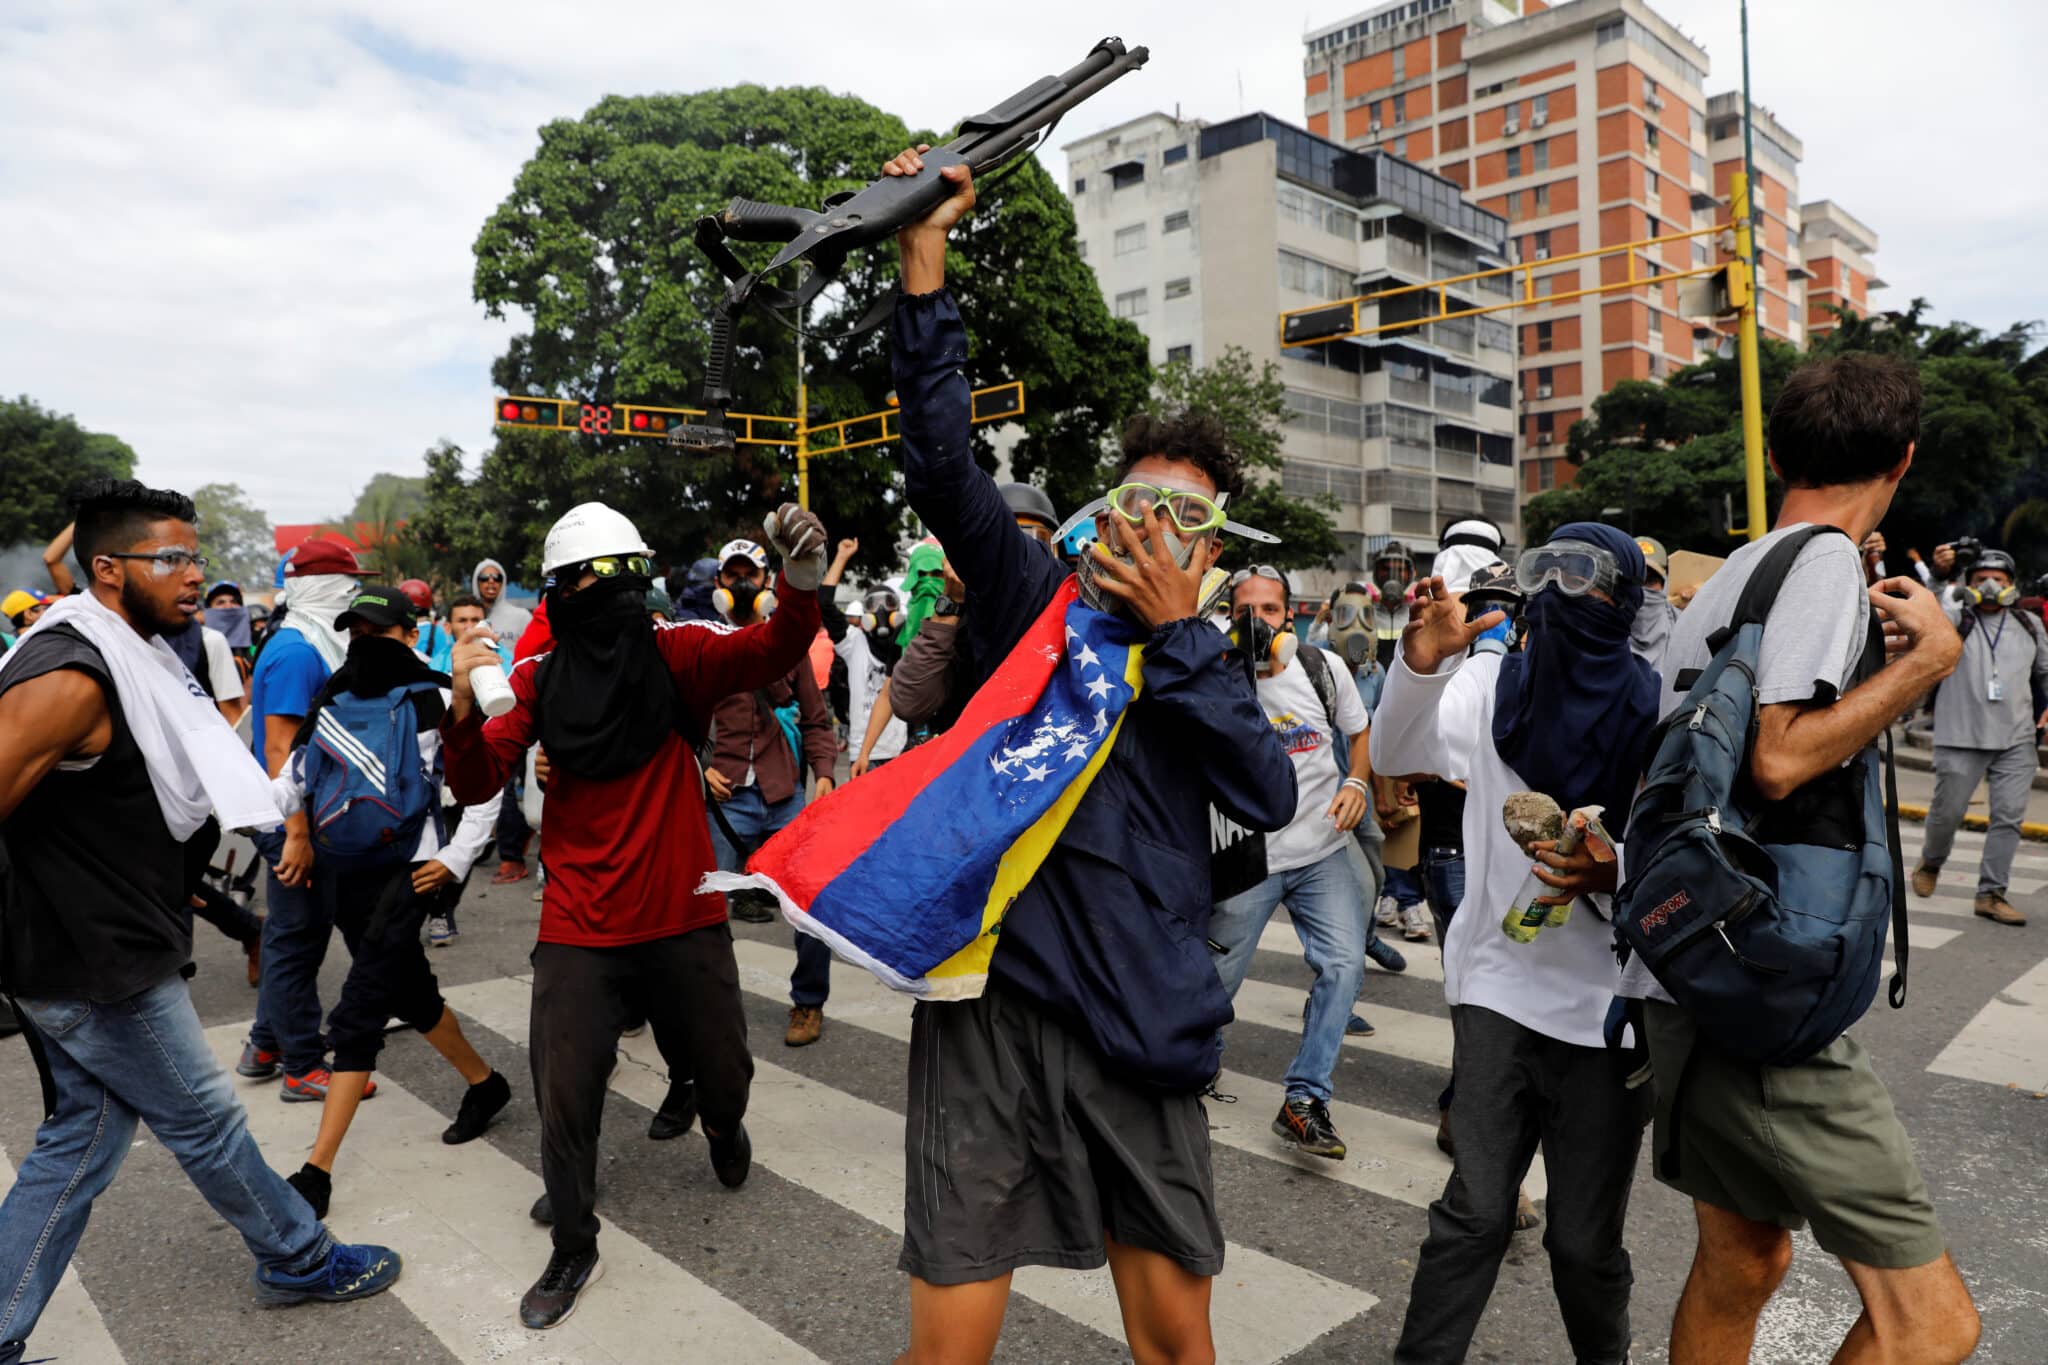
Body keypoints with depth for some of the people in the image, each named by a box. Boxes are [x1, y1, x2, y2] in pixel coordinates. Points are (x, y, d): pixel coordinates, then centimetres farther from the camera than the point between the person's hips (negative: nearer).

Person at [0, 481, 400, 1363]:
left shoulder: (134, 659, 8)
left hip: (106, 956, 9)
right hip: (100, 969, -9)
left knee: (79, 1145, 17)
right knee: (206, 1122, 9)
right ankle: (300, 1261, 28)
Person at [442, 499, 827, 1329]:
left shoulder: (677, 655, -6)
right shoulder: (537, 680, -2)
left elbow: (771, 652, -24)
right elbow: (476, 785, -8)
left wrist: (802, 584, -45)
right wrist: (462, 709, -28)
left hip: (685, 917, 0)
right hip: (579, 931, 0)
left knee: (723, 1069, 16)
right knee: (564, 1102, 5)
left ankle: (723, 1126, 53)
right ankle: (573, 1250, 32)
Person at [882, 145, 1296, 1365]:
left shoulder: (1212, 666, 14)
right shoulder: (1036, 599, 6)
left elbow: (1271, 798, -4)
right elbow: (942, 460, -7)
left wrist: (1179, 631, -7)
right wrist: (927, 249, -12)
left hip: (1144, 1025, 3)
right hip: (997, 997, -2)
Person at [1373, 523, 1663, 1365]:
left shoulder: (1656, 712, -4)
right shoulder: (1491, 686, 1)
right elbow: (1392, 757, -12)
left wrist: (1613, 876, -23)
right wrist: (1420, 661, -28)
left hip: (1612, 1005, -1)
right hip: (1501, 981, 1)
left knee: (1584, 1237, 10)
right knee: (1474, 1210, 1)